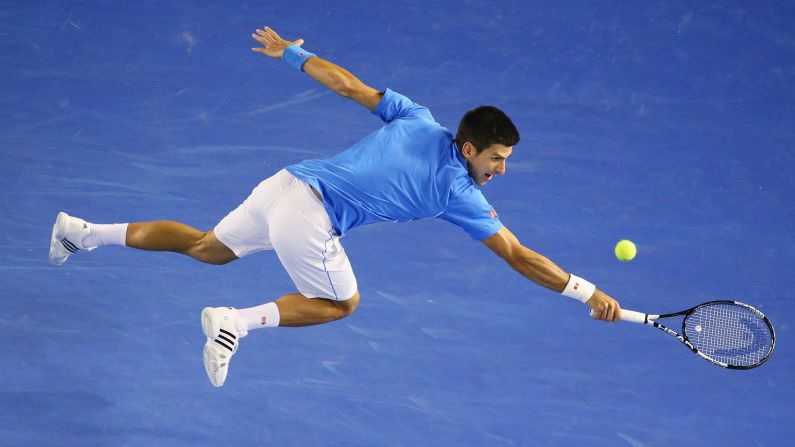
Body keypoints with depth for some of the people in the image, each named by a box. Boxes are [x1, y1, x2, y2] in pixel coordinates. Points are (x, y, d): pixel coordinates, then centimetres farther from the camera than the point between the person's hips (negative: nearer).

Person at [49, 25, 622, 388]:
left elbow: (348, 85, 11)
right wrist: (588, 292, -2)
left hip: (285, 183, 7)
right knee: (340, 303, 16)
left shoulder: (416, 119, 7)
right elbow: (518, 256, -7)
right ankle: (236, 320, -1)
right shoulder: (458, 191, -7)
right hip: (310, 218, -7)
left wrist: (293, 53, 23)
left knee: (208, 248, 26)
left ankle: (84, 232, 26)